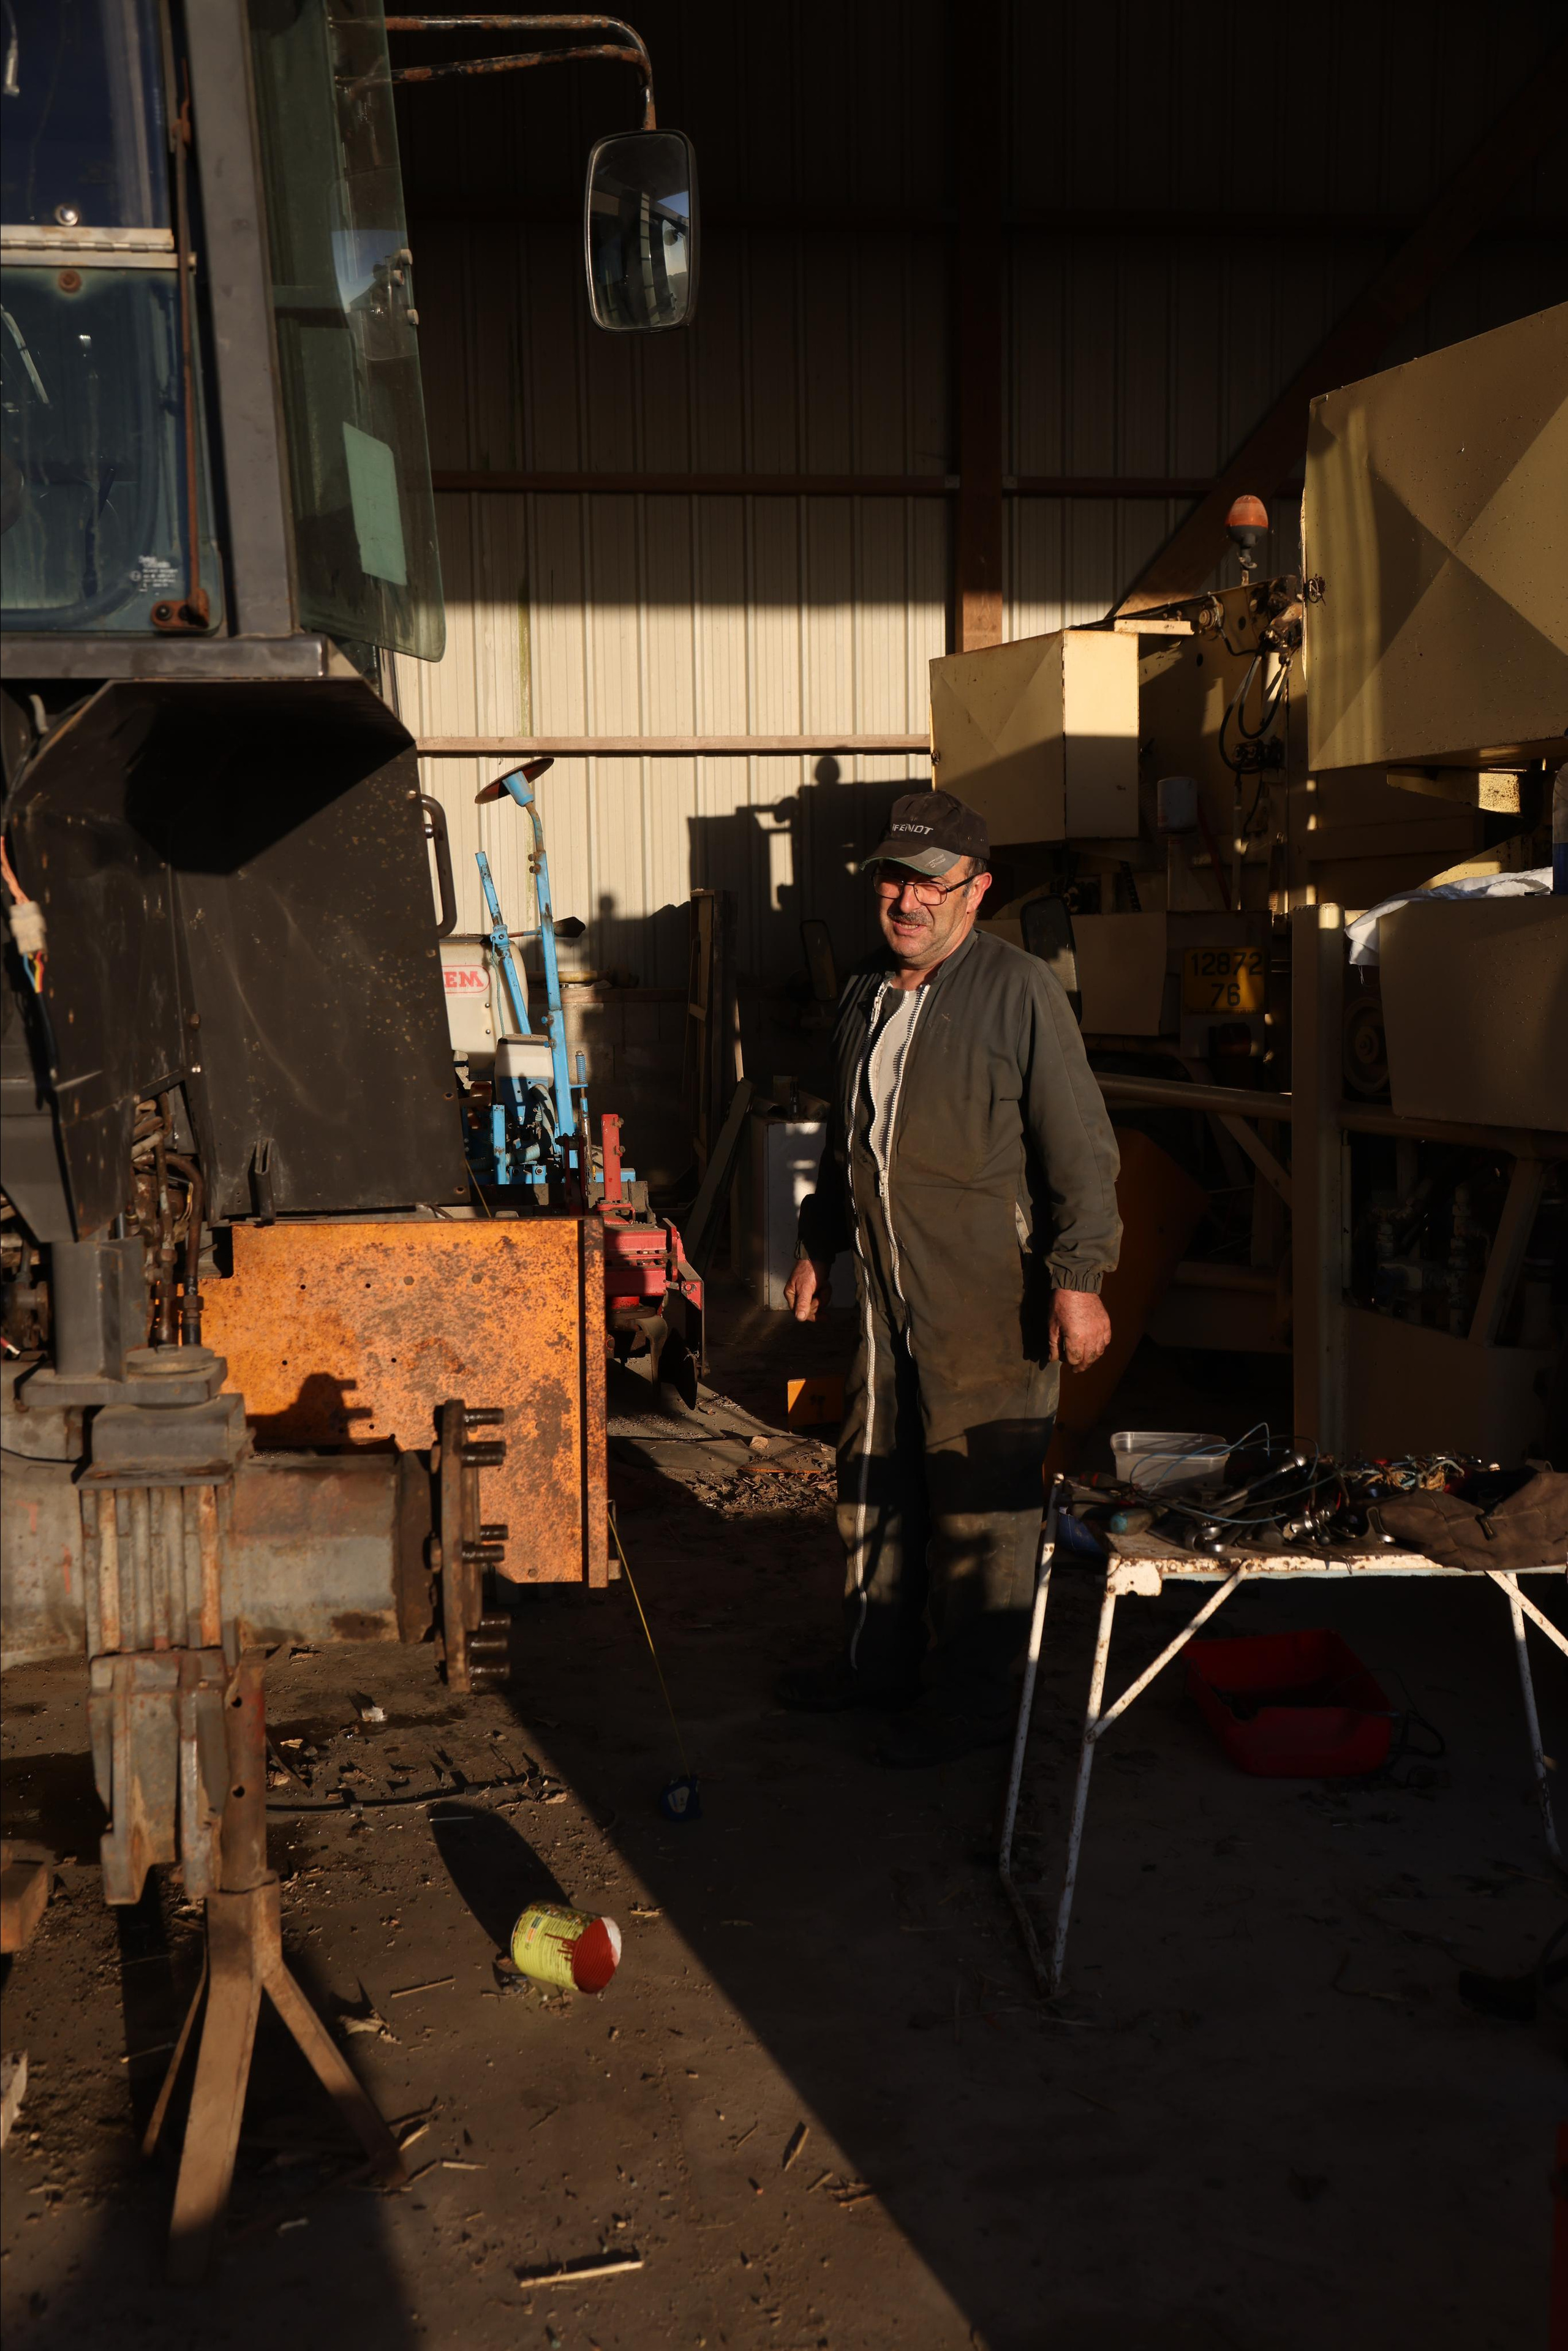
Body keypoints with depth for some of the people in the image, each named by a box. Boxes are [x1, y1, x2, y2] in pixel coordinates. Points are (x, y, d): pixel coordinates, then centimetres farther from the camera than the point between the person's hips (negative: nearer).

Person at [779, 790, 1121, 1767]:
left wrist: (1079, 1279, -17)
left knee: (980, 1498, 0)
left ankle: (973, 1693, 14)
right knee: (877, 1472, 17)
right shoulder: (868, 995, 13)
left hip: (990, 1296, -8)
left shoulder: (1021, 991, -11)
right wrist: (817, 1244, 27)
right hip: (889, 1286, 8)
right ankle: (879, 1659, 33)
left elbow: (1080, 1146, -13)